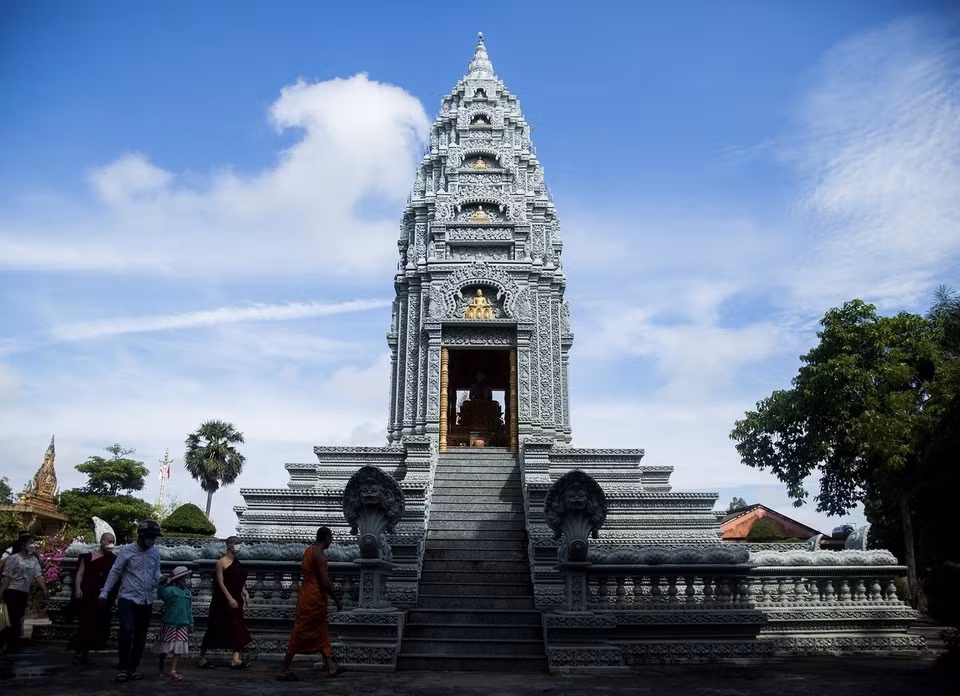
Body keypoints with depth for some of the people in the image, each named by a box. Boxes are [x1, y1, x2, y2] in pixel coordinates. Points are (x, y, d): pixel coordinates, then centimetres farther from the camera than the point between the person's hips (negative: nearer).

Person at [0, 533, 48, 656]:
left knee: (17, 620, 9)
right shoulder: (13, 558, -8)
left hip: (24, 593, 6)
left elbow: (38, 576, 2)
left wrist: (44, 589, -10)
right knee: (15, 619, -7)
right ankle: (13, 646, 5)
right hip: (13, 591, -6)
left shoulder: (34, 560, 9)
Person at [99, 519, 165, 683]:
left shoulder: (155, 552, 3)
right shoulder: (126, 550, -9)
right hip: (127, 598, -4)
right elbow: (114, 573, -5)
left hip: (146, 601, 4)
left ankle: (133, 668, 20)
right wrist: (104, 594, -6)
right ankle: (122, 668, 0)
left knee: (140, 635, 9)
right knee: (126, 631, -15)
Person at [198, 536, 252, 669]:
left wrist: (245, 594, 2)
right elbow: (221, 582, -15)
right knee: (215, 628, 3)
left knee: (238, 628, -3)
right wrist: (230, 598, -21)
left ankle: (236, 658, -6)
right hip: (222, 600, -6)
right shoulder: (222, 562, -9)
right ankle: (202, 656, 17)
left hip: (235, 600, 6)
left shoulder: (237, 562, 12)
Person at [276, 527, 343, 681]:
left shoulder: (309, 550, 11)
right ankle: (284, 671, 4)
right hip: (314, 599, -10)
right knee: (300, 635, -2)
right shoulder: (320, 555, -18)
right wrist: (337, 600, -10)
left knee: (321, 633, 15)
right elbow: (325, 583, -21)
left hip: (306, 595, 10)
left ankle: (331, 667, 23)